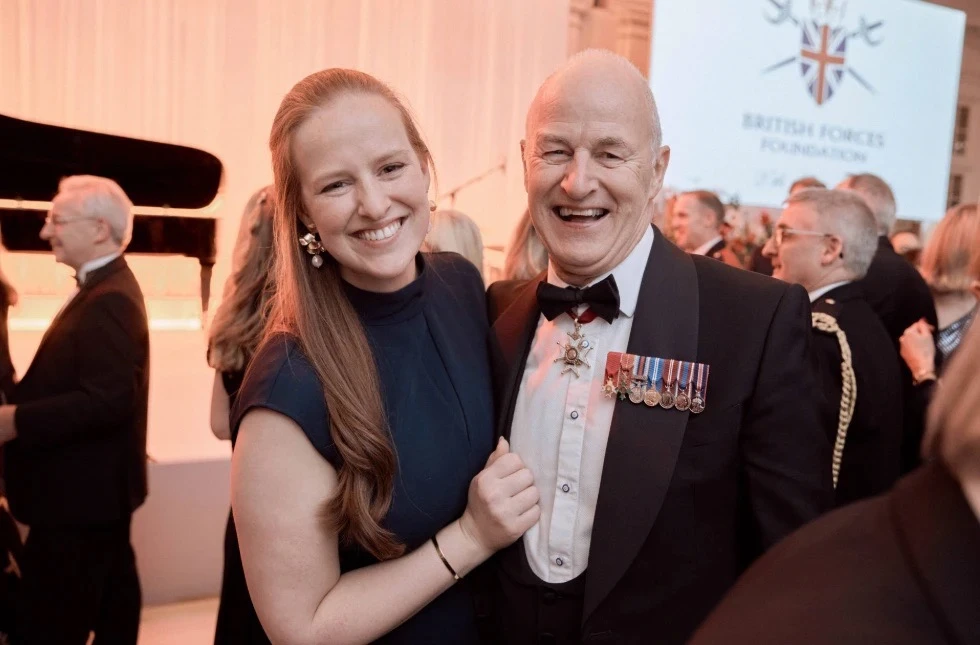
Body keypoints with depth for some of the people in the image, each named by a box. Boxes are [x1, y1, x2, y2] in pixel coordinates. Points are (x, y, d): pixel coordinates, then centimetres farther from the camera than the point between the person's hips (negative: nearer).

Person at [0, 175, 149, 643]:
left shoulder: (109, 300, -22)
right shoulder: (105, 289, 11)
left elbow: (107, 400, -29)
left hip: (80, 491, -10)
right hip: (95, 485, 10)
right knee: (110, 595, 20)